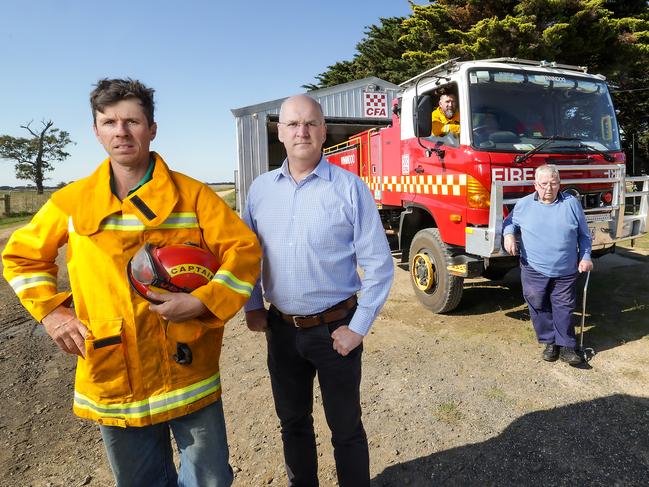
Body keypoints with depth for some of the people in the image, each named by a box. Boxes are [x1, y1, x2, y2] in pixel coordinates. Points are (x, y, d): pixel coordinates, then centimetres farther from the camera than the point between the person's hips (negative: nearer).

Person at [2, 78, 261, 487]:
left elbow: (244, 249, -7)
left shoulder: (192, 194, -5)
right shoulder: (72, 201, 2)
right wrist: (49, 311, 2)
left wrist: (202, 302, -18)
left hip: (188, 372, -2)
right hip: (112, 377, 2)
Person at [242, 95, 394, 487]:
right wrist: (252, 307, 5)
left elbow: (379, 264, -9)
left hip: (335, 328, -3)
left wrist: (359, 327, -11)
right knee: (293, 421, 22)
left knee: (345, 426, 14)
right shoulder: (261, 189, 2)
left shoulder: (350, 188, -10)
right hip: (281, 329, 4)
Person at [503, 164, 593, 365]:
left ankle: (566, 345, 19)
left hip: (565, 273, 0)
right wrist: (509, 235, -8)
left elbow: (584, 234, 10)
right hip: (534, 271, 0)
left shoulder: (571, 203, 2)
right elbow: (509, 222, 14)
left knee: (564, 309, 6)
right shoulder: (523, 204, 0)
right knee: (539, 308, 7)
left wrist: (585, 257, 2)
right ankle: (550, 342, 24)